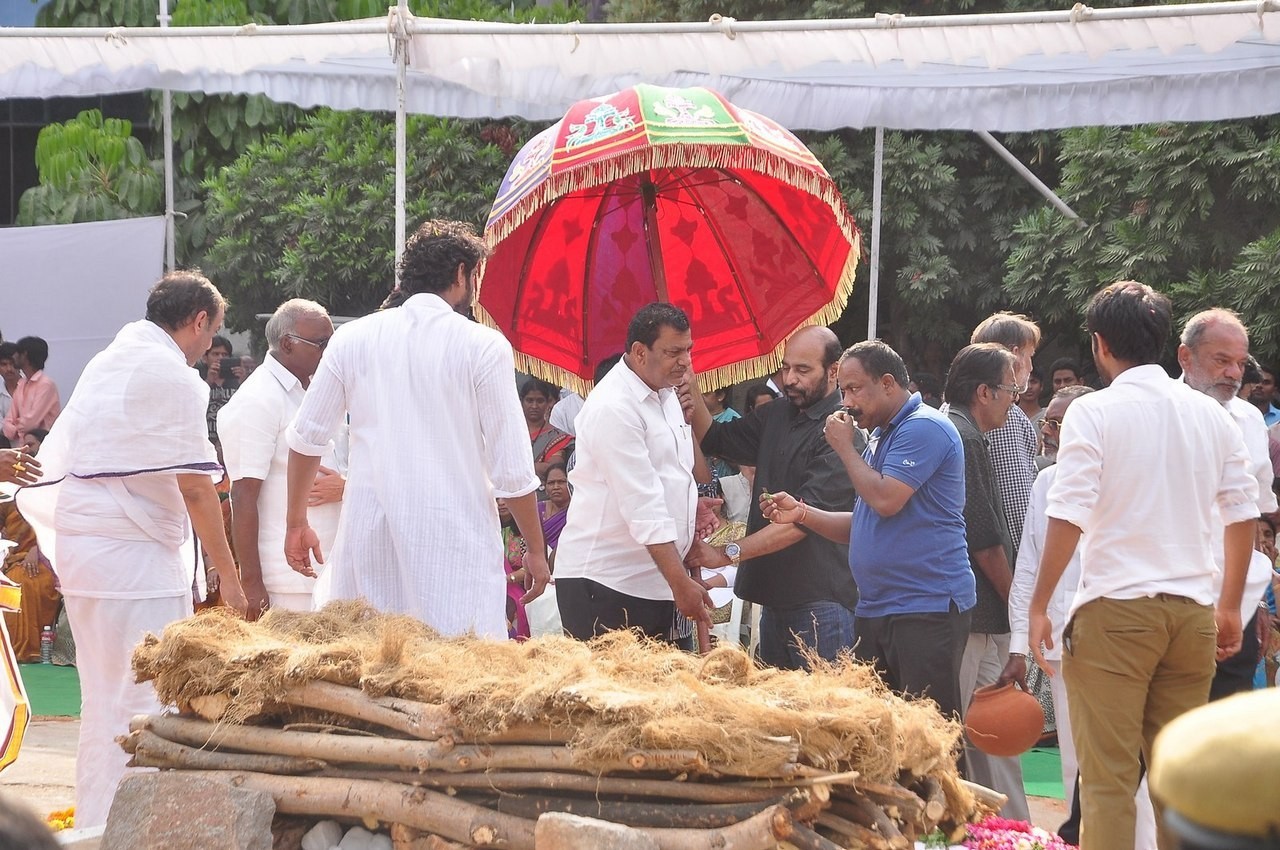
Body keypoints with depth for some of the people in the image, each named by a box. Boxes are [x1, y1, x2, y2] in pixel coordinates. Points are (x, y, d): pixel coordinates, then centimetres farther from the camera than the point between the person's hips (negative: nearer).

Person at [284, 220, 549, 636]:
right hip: (455, 536, -4)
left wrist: (296, 523, 26)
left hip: (368, 535, 4)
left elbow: (306, 438, 14)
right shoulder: (484, 347, -3)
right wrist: (536, 551, 7)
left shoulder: (352, 339, 7)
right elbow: (513, 469, -4)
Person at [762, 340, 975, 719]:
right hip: (875, 610, 10)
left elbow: (886, 500, -20)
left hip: (927, 609, -10)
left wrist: (844, 447, -6)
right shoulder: (881, 436, 21)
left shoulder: (923, 428, -10)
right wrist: (801, 514, 9)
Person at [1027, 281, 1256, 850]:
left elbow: (1068, 518, -12)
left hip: (1115, 608, -5)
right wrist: (1230, 606, 21)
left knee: (1108, 776, -3)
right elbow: (1243, 515, 11)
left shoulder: (1095, 413, -6)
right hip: (1192, 609, 5)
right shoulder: (1210, 415, 9)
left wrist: (1038, 606, -5)